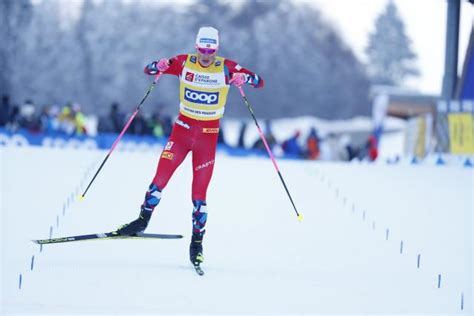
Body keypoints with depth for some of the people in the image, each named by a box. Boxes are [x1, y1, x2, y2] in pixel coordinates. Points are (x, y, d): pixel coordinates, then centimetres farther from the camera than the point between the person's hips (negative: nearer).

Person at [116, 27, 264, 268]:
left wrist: (244, 78, -31)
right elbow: (149, 69, -2)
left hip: (208, 134, -1)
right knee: (162, 175, -9)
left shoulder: (226, 68, -7)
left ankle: (197, 241, 9)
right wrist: (160, 66, -25)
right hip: (183, 128, 1)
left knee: (199, 191, -2)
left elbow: (259, 81, -9)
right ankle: (143, 219, 10)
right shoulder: (184, 63, -4)